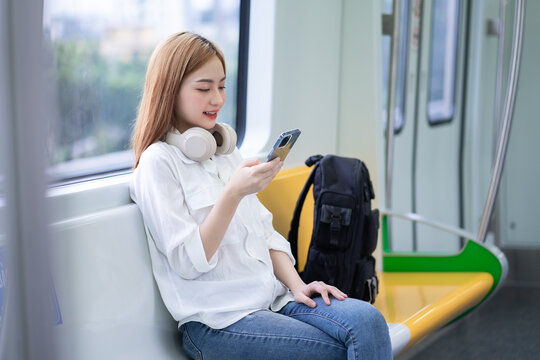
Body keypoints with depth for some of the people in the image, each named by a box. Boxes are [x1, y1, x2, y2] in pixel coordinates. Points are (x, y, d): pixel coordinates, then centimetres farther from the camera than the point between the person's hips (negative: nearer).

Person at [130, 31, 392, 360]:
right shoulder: (158, 162, -6)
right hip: (219, 321, -7)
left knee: (368, 321, -20)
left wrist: (296, 284, 2)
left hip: (273, 296, 7)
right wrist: (234, 193, -20)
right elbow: (188, 262, -13)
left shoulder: (227, 151, 18)